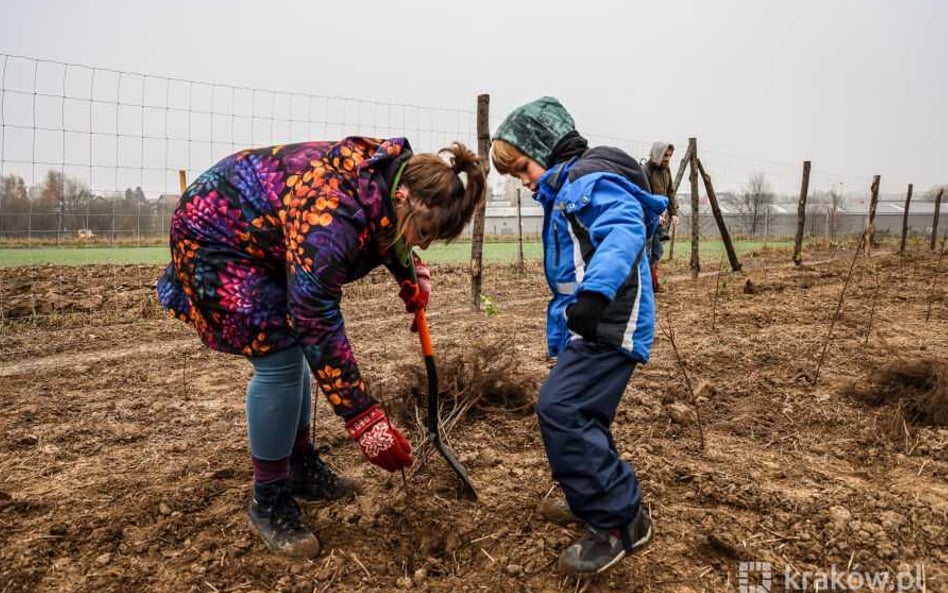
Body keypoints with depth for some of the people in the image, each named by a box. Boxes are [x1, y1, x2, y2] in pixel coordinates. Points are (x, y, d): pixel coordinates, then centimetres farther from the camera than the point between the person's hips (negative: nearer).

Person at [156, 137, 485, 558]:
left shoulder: (392, 173, -12)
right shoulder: (328, 218, -39)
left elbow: (386, 231, 12)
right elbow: (318, 327, -36)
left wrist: (410, 274, -2)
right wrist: (365, 420, -33)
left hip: (262, 232, 9)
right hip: (215, 237, -9)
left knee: (294, 348, 10)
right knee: (278, 360, -14)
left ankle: (301, 468, 25)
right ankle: (269, 502, 3)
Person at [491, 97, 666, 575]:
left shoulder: (591, 178, -10)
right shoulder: (562, 194, 23)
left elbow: (626, 227, -31)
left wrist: (596, 291, -44)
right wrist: (559, 340, 27)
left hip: (610, 325, -11)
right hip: (589, 326, 11)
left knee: (559, 409, -18)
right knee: (580, 418, 15)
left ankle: (618, 522, -5)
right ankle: (615, 506, 33)